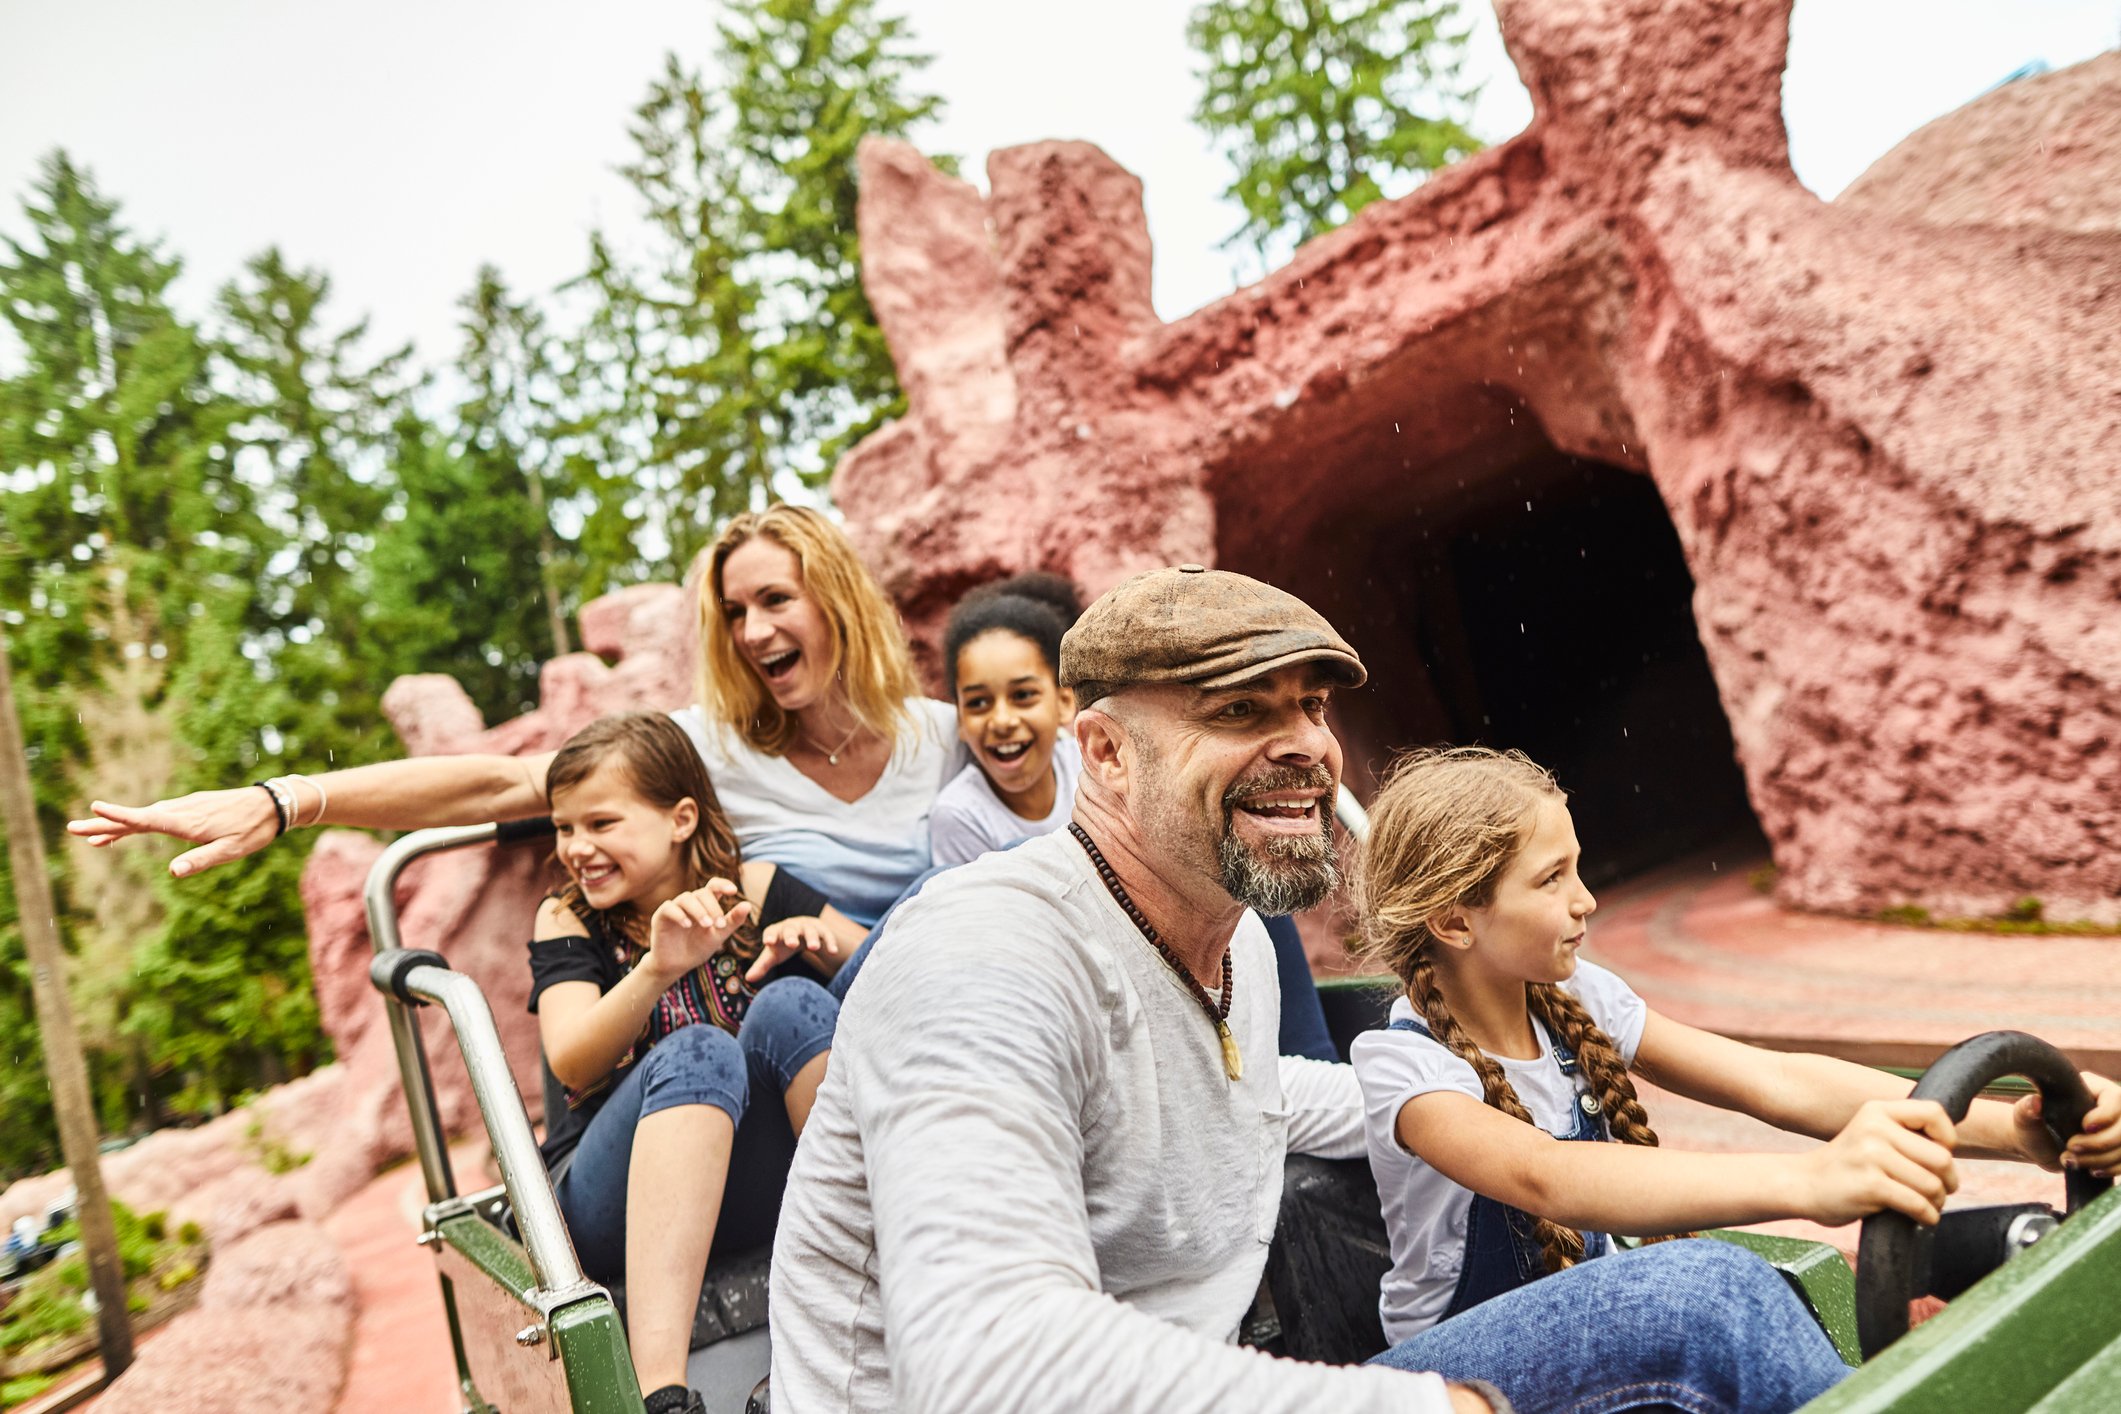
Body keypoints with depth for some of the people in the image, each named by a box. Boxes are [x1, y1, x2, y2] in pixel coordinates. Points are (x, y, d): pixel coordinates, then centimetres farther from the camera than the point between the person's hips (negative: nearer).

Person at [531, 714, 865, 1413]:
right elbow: (572, 1064, -11)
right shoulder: (568, 922, 7)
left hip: (762, 1186, 1)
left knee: (790, 1004, -24)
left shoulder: (755, 890, 8)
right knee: (697, 1052, -31)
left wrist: (819, 937, -13)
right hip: (617, 1201, -1)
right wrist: (657, 968, -28)